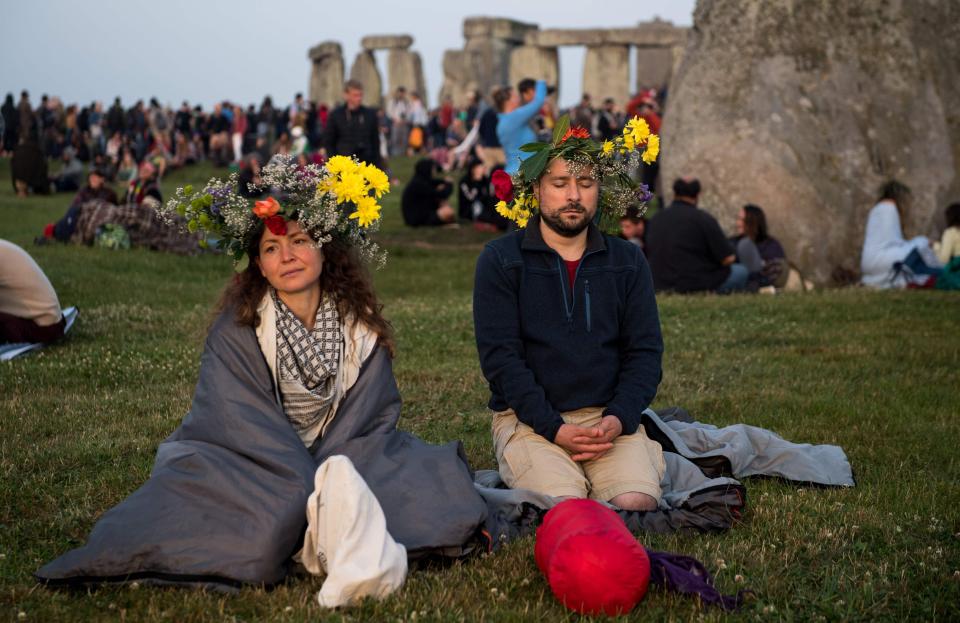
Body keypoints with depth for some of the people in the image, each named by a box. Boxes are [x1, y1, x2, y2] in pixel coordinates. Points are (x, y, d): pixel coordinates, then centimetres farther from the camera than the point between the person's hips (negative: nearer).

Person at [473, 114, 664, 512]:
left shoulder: (627, 261, 12)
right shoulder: (499, 261, 2)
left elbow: (645, 351, 8)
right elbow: (500, 356, -6)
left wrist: (619, 419, -11)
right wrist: (553, 428, -17)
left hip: (610, 418, 2)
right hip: (529, 419, -2)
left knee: (637, 503, -25)